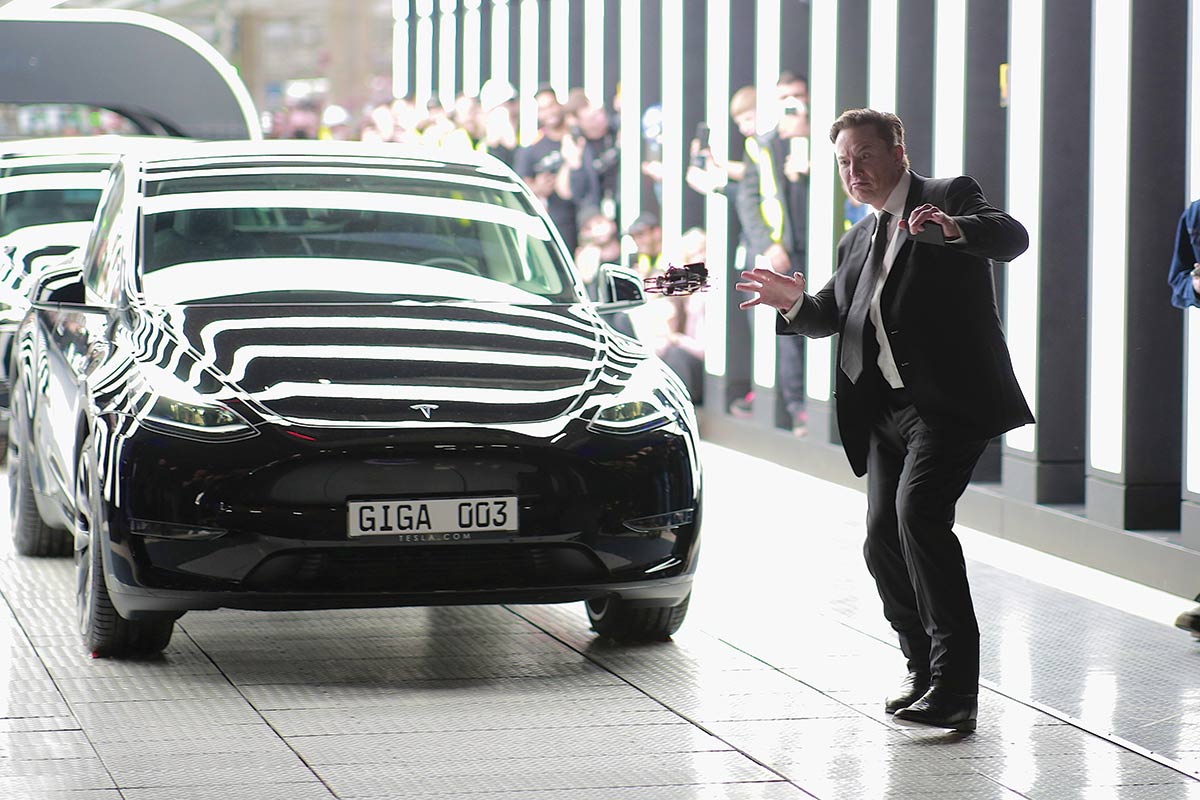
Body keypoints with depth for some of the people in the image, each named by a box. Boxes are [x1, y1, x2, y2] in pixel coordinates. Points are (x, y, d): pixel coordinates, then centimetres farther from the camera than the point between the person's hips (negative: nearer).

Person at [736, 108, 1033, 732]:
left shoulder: (950, 197, 1)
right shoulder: (858, 241, 23)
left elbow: (1012, 238, -16)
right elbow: (833, 316, 25)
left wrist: (955, 229, -36)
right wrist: (795, 303, 3)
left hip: (949, 400, -8)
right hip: (887, 411, 8)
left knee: (917, 512, -24)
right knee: (883, 541, 4)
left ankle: (955, 688, -23)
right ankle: (924, 669, 24)